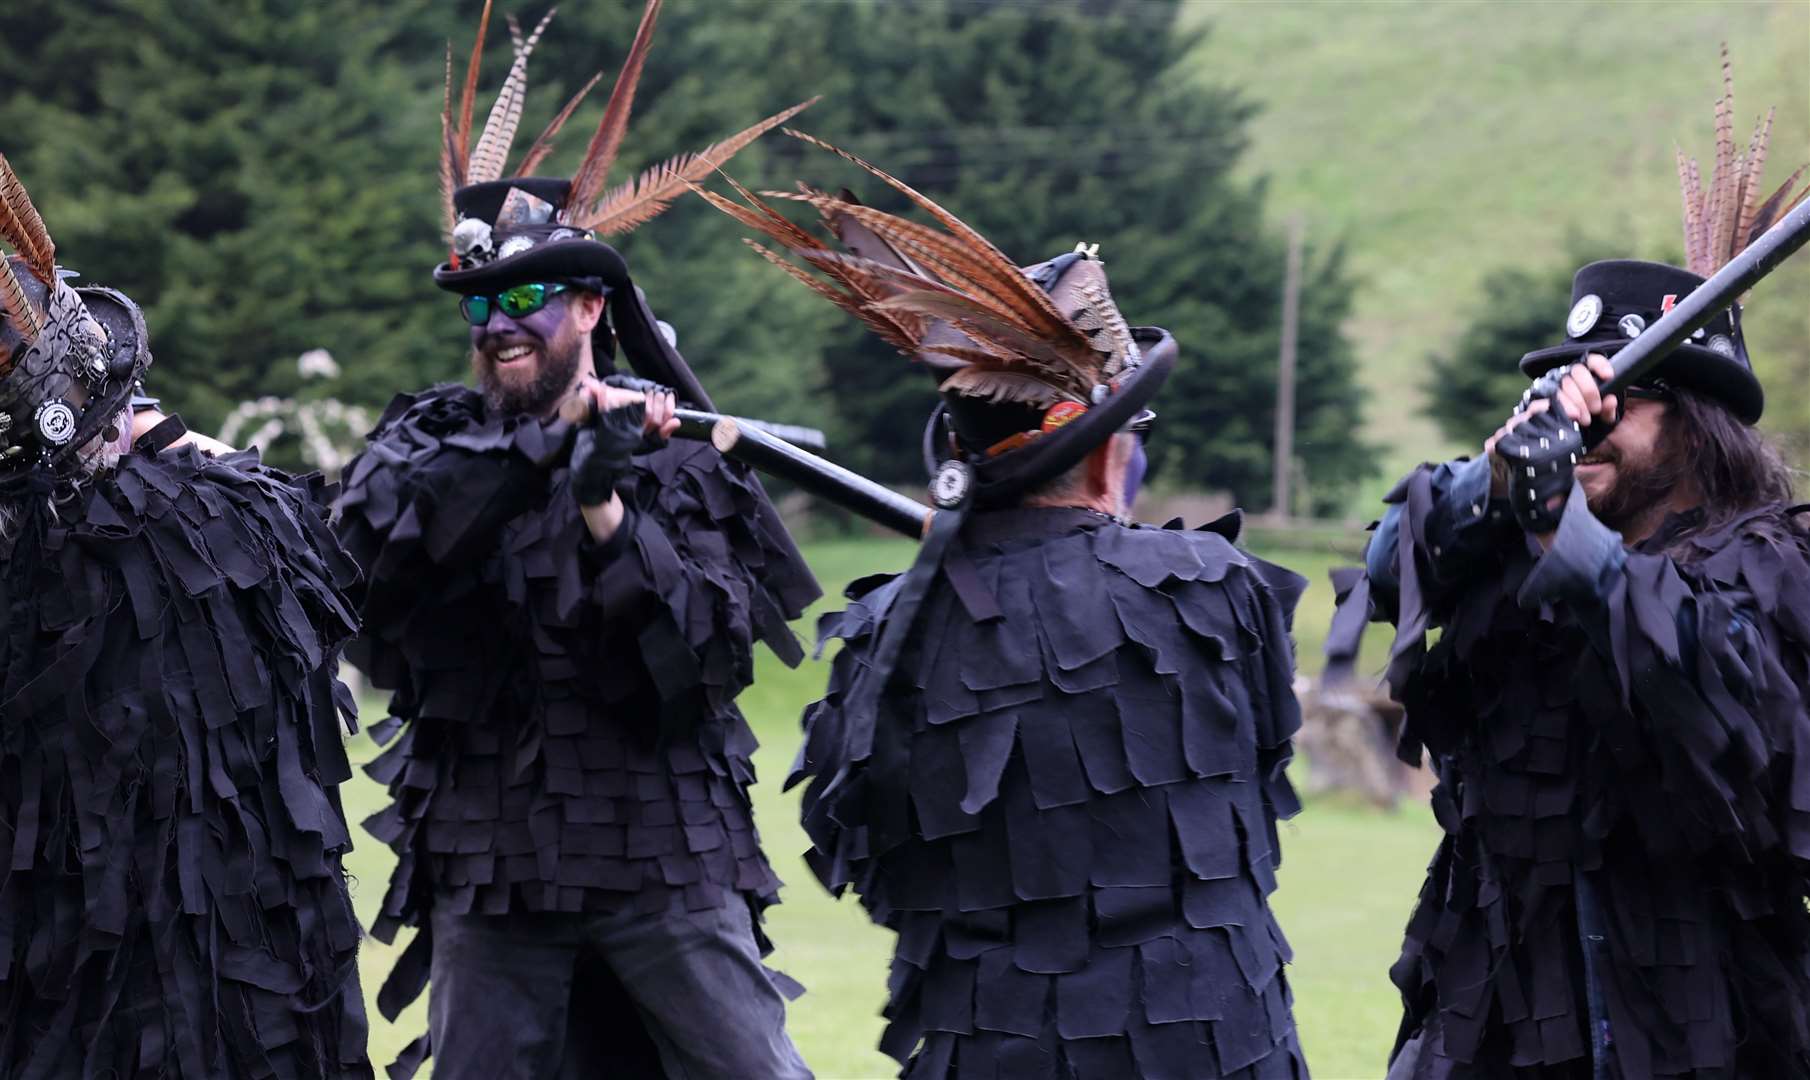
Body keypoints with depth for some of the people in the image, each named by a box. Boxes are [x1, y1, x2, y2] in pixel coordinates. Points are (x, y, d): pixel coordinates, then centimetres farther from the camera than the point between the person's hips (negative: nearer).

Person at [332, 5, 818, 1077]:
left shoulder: (683, 463, 4)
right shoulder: (432, 438, 8)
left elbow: (707, 660, -6)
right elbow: (386, 516, -15)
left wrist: (609, 516, -19)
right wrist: (551, 443, -23)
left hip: (664, 866, -2)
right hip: (488, 872, 2)